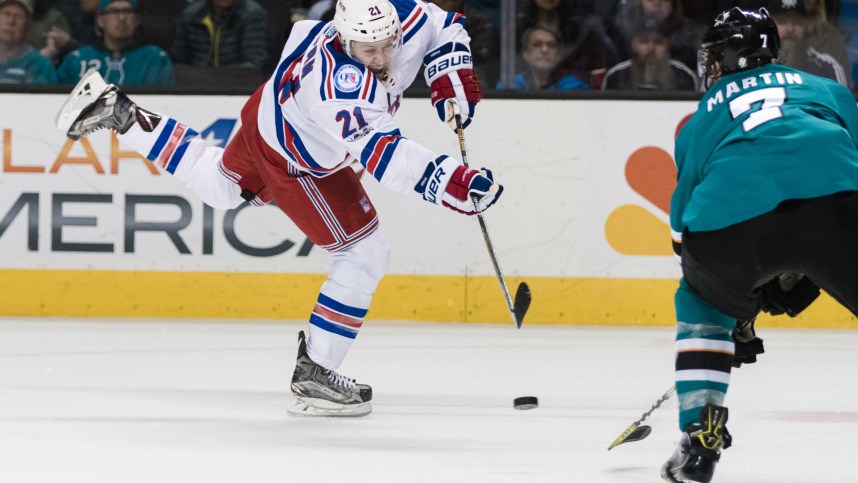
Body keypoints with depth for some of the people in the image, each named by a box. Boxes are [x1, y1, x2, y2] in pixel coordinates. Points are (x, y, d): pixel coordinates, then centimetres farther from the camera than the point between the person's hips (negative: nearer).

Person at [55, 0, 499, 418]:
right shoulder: (341, 84, -45)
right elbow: (383, 156, -50)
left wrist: (452, 80, -16)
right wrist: (454, 184, -58)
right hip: (293, 162, -8)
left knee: (219, 186, 34)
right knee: (364, 257, -8)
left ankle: (121, 115, 37)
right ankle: (313, 374, 2)